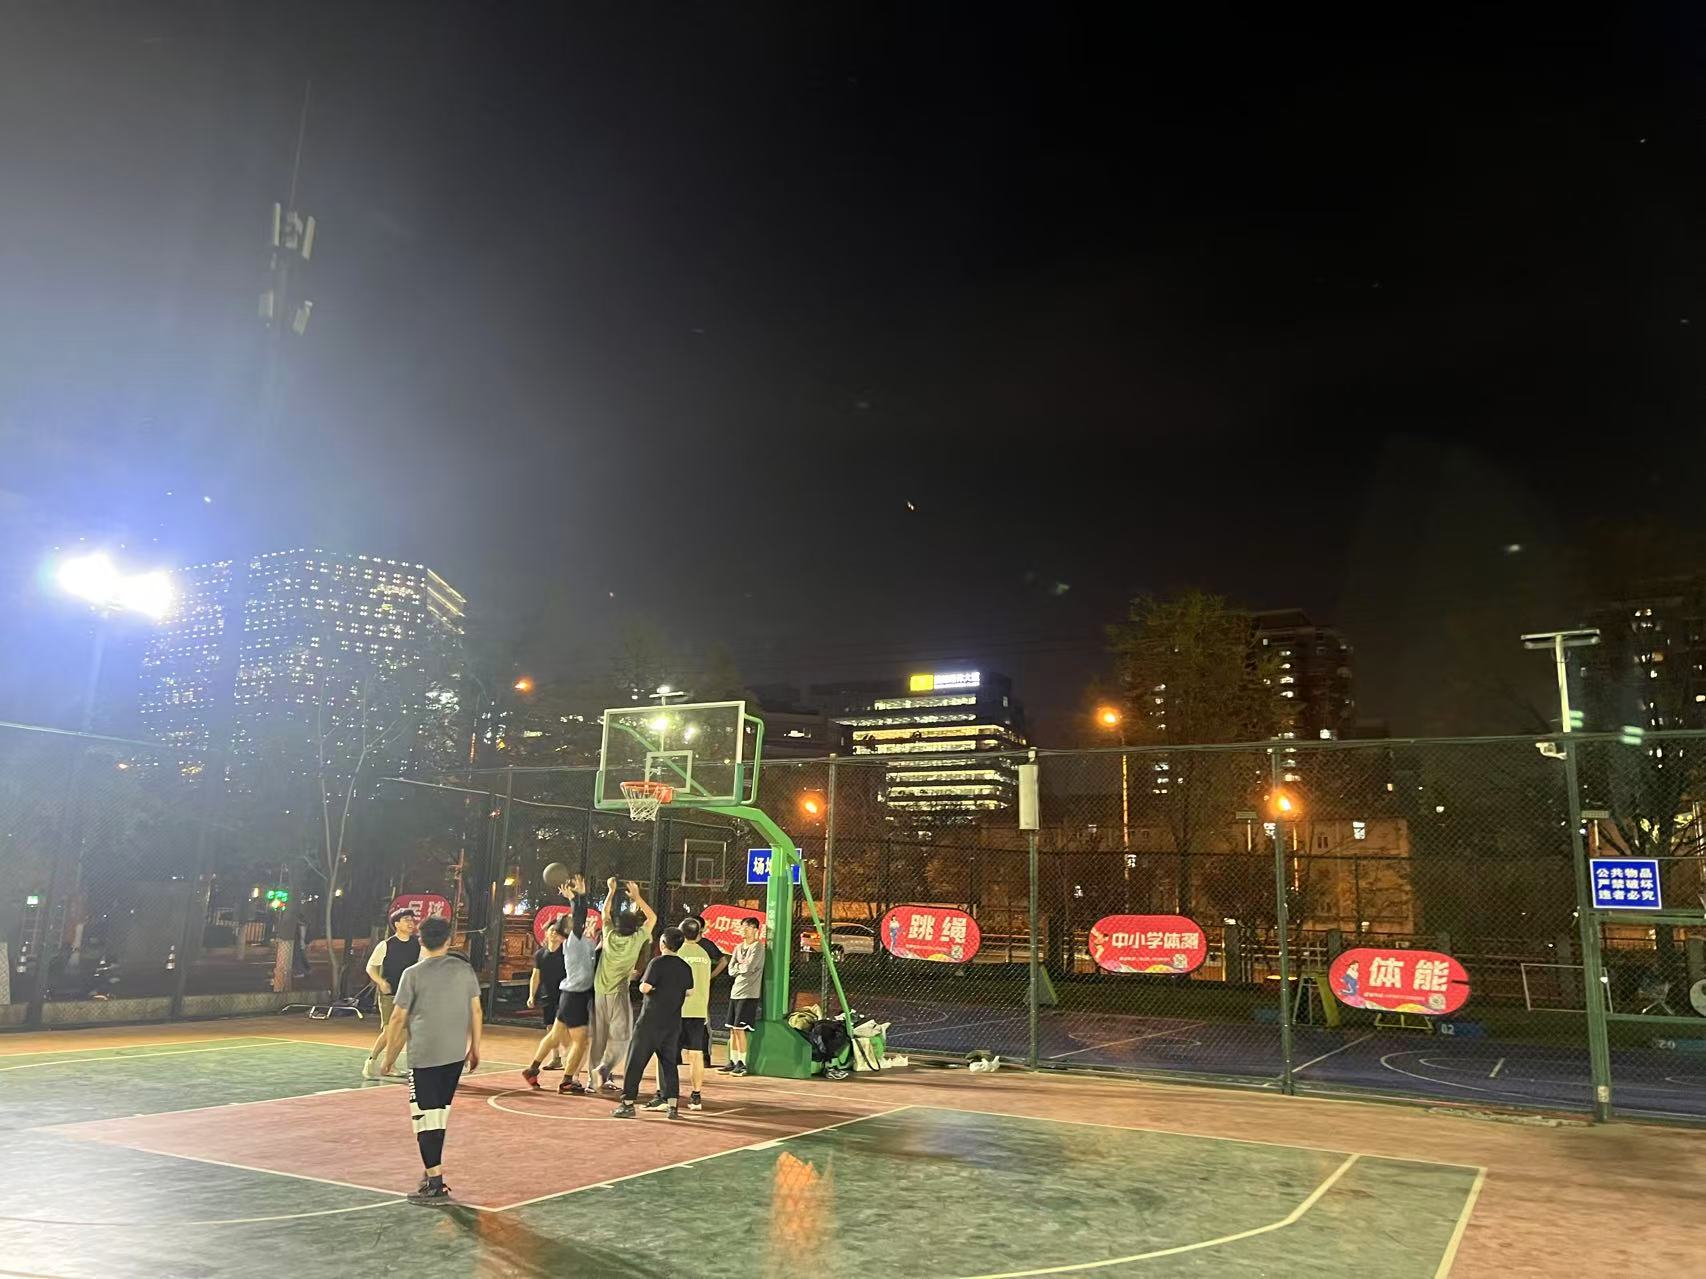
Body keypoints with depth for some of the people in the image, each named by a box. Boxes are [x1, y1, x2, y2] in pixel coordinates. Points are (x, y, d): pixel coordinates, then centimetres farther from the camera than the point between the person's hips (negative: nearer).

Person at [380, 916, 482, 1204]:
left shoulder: (413, 974, -6)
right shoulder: (464, 968, 4)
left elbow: (398, 1020, -3)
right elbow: (476, 1012, 8)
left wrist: (389, 1056, 9)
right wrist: (475, 1048, 19)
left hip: (424, 1056, -5)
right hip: (457, 1054, 5)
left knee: (426, 1116, 0)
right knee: (440, 1113, 18)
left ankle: (435, 1184, -2)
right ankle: (433, 1170, 28)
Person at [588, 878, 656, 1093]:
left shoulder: (610, 936, 0)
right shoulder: (635, 940, -8)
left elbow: (606, 912, 17)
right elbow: (652, 918, 4)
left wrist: (611, 891, 22)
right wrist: (637, 897, 7)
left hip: (599, 992, 4)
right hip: (619, 994, -4)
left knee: (599, 1036, 11)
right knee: (620, 1037, 1)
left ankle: (597, 1076, 14)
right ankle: (603, 1069, -19)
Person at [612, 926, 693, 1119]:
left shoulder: (658, 963, -12)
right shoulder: (685, 967, 5)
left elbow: (644, 988, -16)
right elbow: (689, 992, 11)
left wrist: (647, 986, 5)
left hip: (650, 1021, -5)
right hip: (673, 1023, 5)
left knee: (635, 1062, 3)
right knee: (669, 1063, 11)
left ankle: (628, 1104, 3)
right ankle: (673, 1106, 7)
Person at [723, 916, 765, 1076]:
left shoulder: (758, 947, -6)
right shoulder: (738, 948, 16)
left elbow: (748, 967, -16)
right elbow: (731, 970, 9)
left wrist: (737, 966, 1)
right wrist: (742, 966, -7)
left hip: (749, 994, -7)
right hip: (735, 992, 7)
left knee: (739, 1029, -9)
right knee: (732, 1029, 8)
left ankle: (742, 1063, -2)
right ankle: (733, 1061, 15)